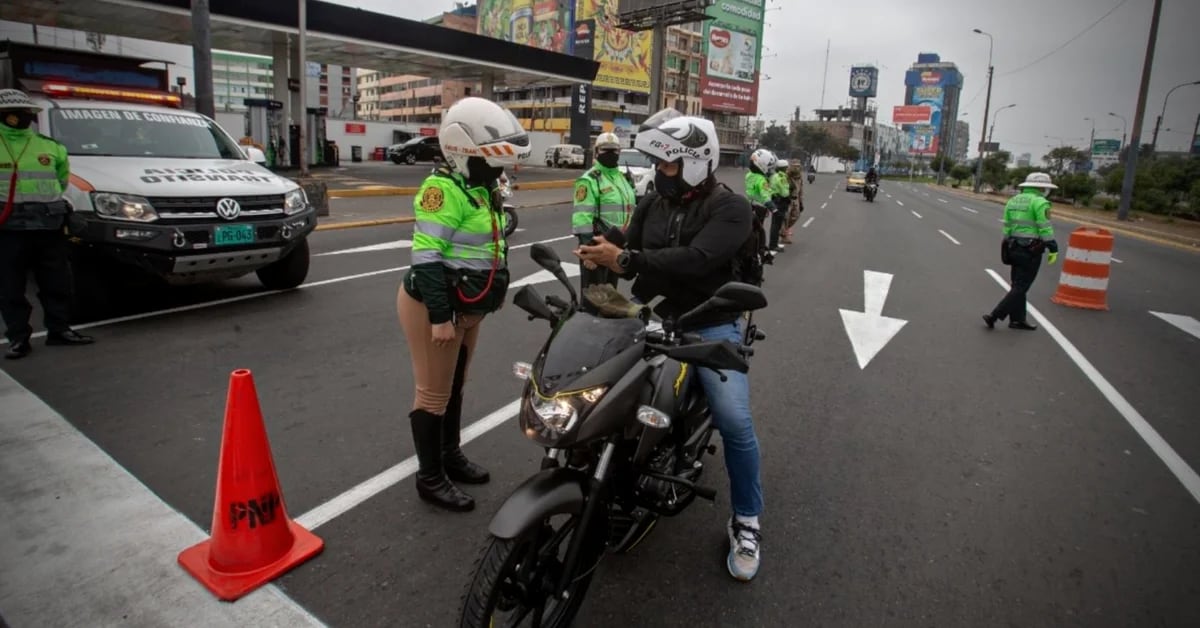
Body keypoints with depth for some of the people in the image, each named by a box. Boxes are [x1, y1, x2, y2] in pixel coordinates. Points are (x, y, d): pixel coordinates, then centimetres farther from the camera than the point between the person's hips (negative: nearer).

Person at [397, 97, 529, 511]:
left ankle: (451, 456, 36)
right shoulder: (444, 189, -20)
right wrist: (440, 317, -27)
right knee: (433, 393, 1)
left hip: (469, 307, 9)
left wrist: (497, 290, 25)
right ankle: (430, 478, 14)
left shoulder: (484, 188, 9)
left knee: (455, 386, 20)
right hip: (435, 306, -9)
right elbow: (426, 258, -25)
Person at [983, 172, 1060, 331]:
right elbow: (1045, 229, -16)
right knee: (1020, 287, -3)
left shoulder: (1013, 201, 9)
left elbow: (1007, 227, 12)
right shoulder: (1040, 203, -13)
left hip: (1014, 248, 8)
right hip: (1031, 251, -8)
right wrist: (1053, 249, -10)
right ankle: (994, 316, -9)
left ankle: (1017, 320, 20)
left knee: (1018, 285, 15)